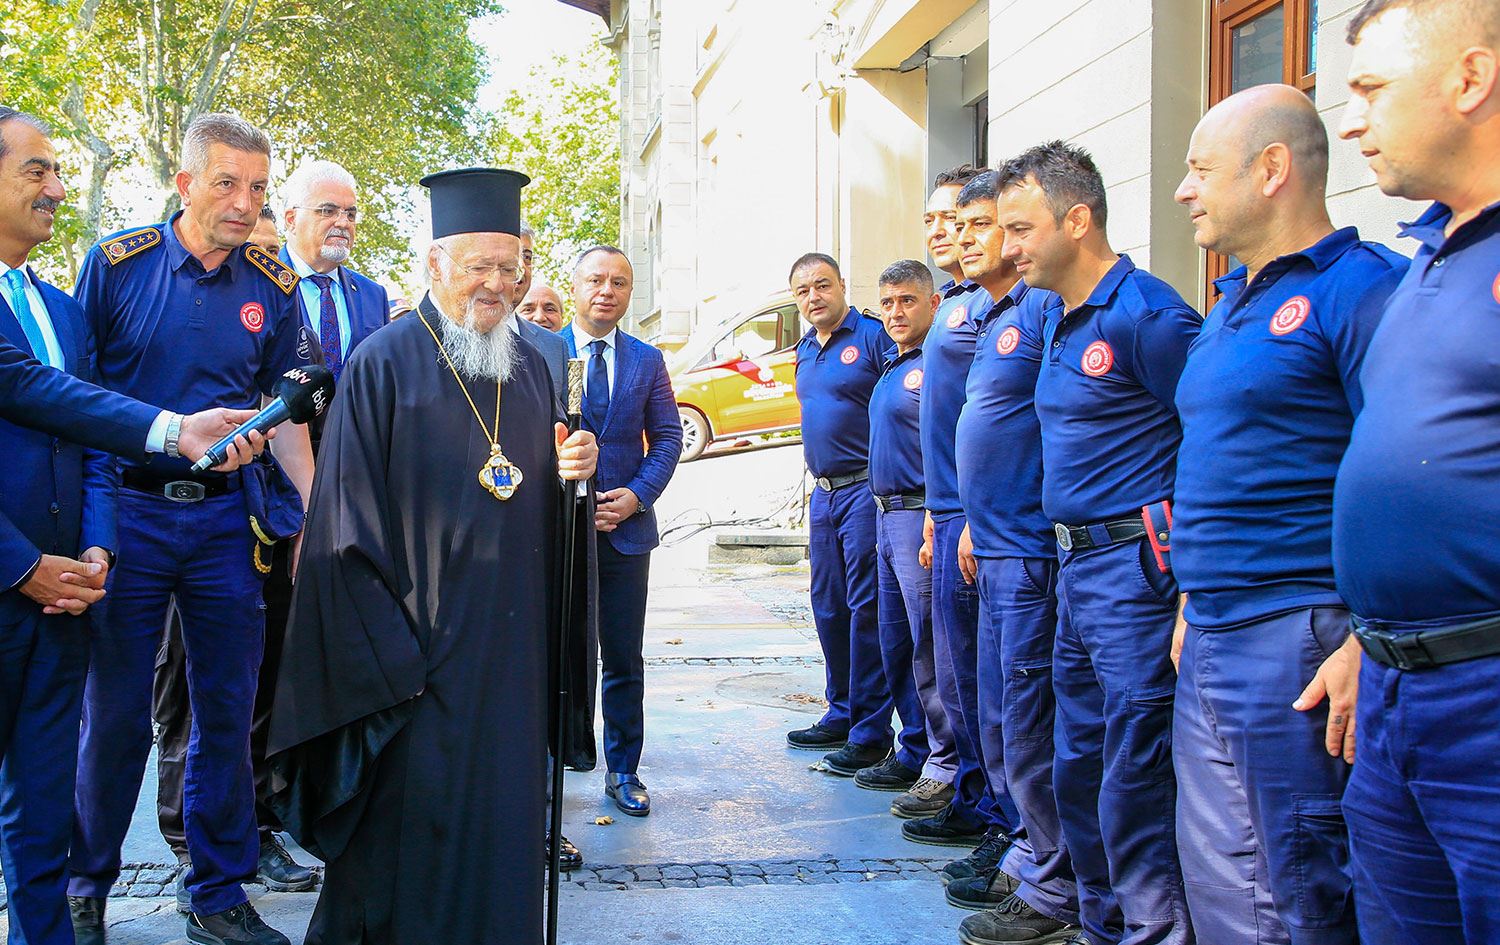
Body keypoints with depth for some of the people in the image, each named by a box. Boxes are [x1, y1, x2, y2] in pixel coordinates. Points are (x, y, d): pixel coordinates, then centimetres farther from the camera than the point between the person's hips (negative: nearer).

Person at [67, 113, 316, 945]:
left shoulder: (272, 288, 4)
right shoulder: (116, 263, -3)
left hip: (226, 519, 2)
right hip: (128, 511, -2)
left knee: (226, 710, 8)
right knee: (116, 712, 6)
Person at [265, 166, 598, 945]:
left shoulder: (530, 370, 11)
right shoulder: (383, 366, -6)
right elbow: (348, 524, -9)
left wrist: (568, 474, -6)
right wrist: (386, 655, -14)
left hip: (511, 648, 5)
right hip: (414, 649, -5)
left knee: (502, 817, 12)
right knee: (408, 827, 1)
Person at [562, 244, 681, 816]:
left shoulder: (647, 361, 8)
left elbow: (667, 437, 6)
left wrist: (636, 495, -9)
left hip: (625, 528, 2)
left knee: (624, 661, 9)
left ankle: (623, 770, 21)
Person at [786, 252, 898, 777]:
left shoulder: (875, 337, -10)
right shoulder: (805, 350, 15)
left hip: (866, 492, -8)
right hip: (823, 494, 8)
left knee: (865, 608, -6)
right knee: (829, 608, 14)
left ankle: (870, 733, 2)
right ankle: (841, 715, 27)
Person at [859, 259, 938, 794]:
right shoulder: (893, 367, 17)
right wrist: (885, 511, 18)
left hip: (921, 516, -10)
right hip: (887, 516, 10)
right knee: (896, 646, 16)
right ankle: (911, 753, 27)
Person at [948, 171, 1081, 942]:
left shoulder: (1044, 307, -13)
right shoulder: (990, 319, 18)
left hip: (1034, 554, -10)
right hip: (996, 552, 10)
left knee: (1029, 730, -2)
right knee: (999, 725, 17)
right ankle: (1028, 862, 30)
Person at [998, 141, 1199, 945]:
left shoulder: (1145, 314, -14)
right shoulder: (1059, 321, 15)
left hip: (1135, 565, -10)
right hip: (1075, 564, 10)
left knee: (1134, 775, -5)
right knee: (1079, 767, 17)